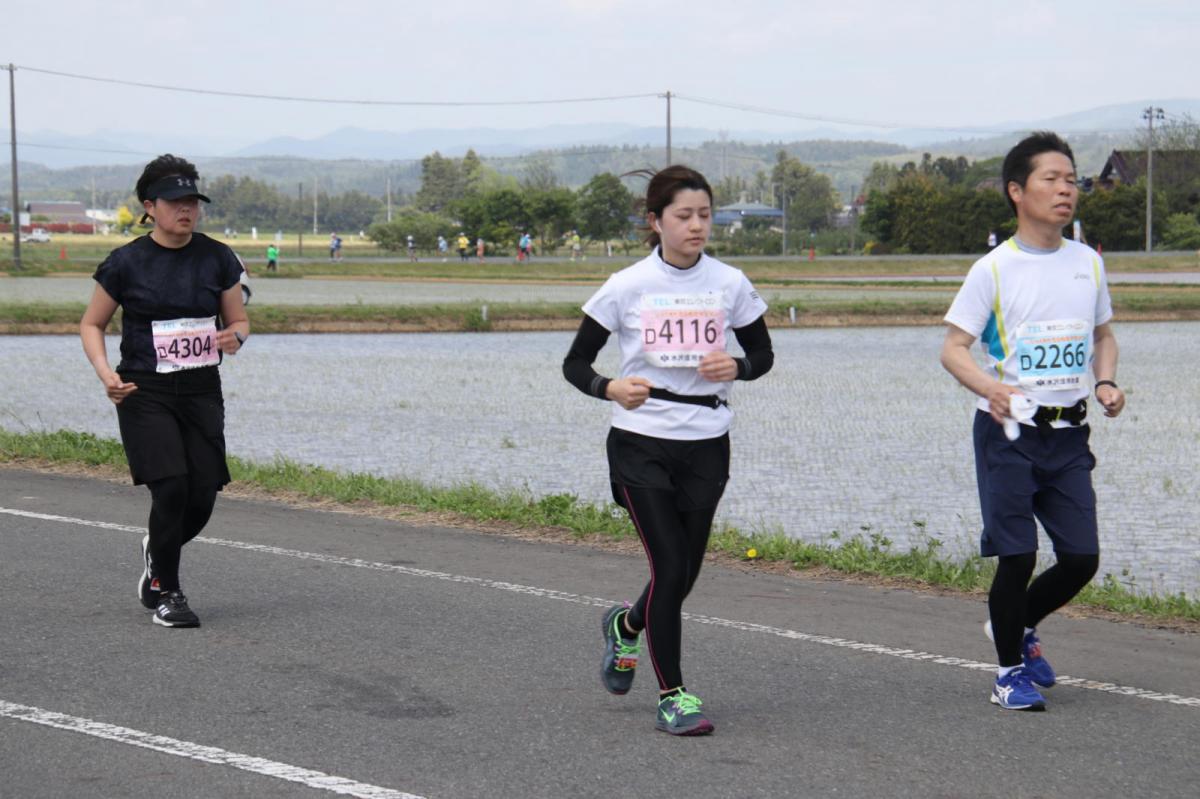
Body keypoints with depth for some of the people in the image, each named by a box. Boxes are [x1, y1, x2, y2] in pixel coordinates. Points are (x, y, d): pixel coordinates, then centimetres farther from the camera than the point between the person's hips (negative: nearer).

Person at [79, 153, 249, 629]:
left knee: (203, 496, -1)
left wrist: (235, 336, -11)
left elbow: (239, 319, 13)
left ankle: (157, 551, 33)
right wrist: (106, 374, -10)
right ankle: (166, 593, 2)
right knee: (171, 487, -16)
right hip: (145, 393, -3)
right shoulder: (127, 263, -3)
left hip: (202, 392, 3)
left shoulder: (217, 258, 4)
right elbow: (91, 325, 6)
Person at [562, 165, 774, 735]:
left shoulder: (729, 284, 1)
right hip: (641, 444, -3)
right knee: (670, 569, -9)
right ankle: (671, 695, 6)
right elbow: (575, 363, -2)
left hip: (707, 446, 3)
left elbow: (763, 354, 13)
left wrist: (736, 367, -11)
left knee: (684, 572, 9)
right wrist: (611, 388, -23)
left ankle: (625, 626, 42)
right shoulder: (627, 287, -7)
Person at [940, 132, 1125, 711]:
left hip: (1069, 434, 5)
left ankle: (1021, 625, 30)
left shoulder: (1088, 263, 8)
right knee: (1017, 556, -5)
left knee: (1081, 558, 1)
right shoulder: (994, 269, -7)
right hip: (1009, 431, -4)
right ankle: (1010, 670, 14)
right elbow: (953, 348, -7)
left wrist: (1106, 382, 1)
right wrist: (989, 387, -26)